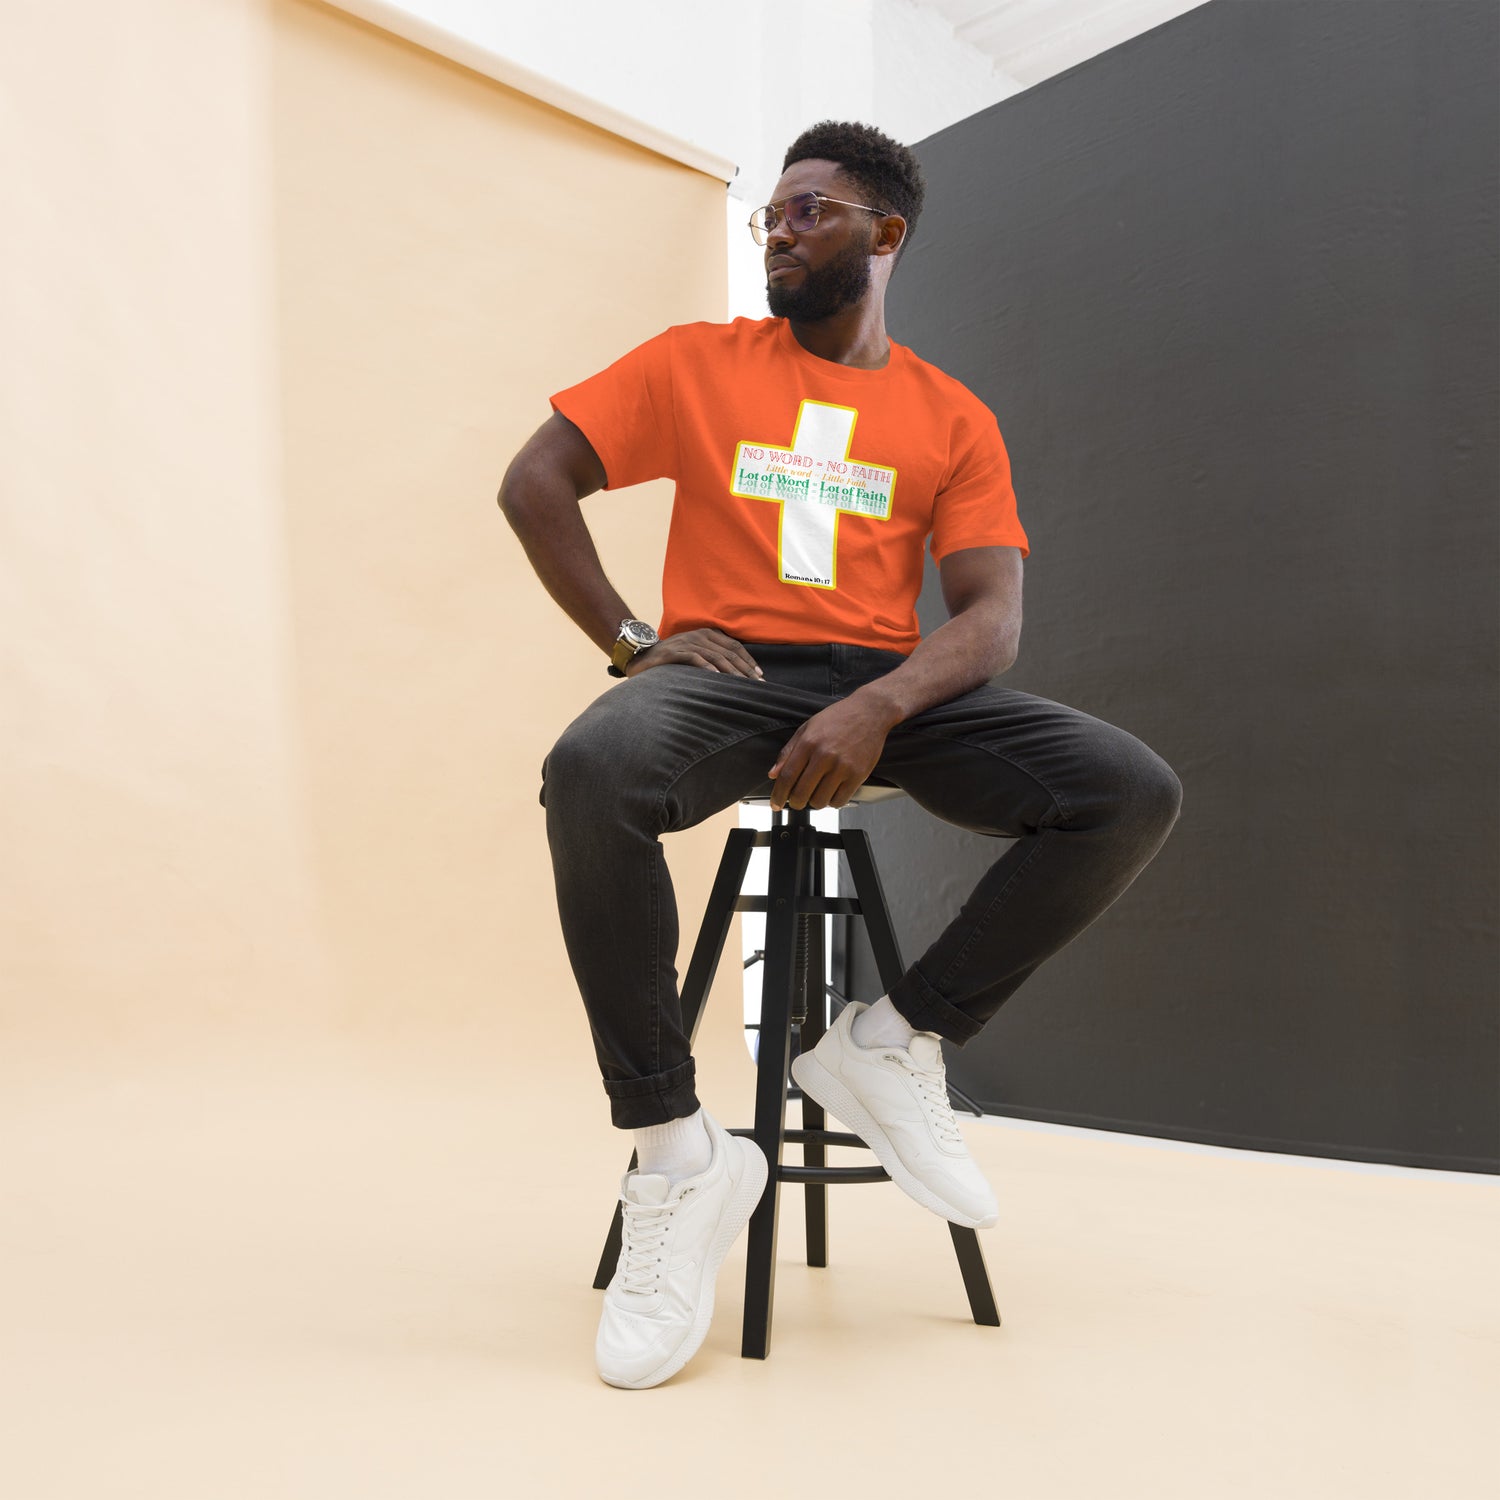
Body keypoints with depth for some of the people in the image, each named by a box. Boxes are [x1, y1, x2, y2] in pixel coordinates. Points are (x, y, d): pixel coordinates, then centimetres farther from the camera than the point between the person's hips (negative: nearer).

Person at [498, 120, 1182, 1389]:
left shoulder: (953, 419, 12)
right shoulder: (697, 362, 12)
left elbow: (992, 617, 0)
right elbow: (534, 483, 8)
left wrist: (879, 708, -20)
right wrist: (630, 640, -4)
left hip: (892, 686, 2)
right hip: (726, 670, -1)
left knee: (1134, 791, -20)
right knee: (593, 767, -36)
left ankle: (896, 1045, -6)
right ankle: (676, 1152, -22)